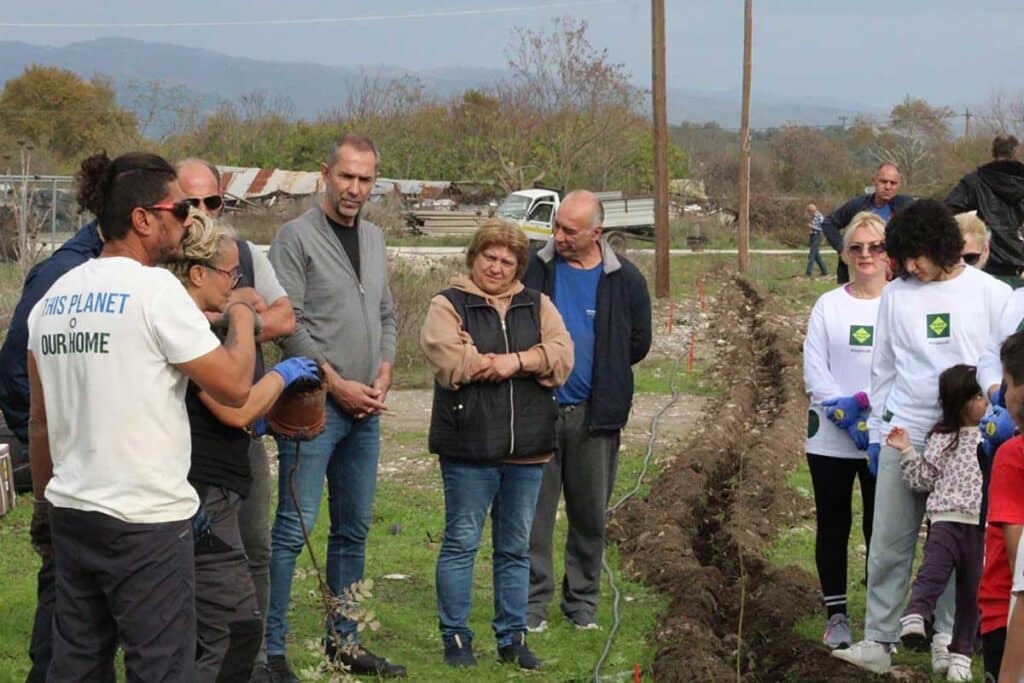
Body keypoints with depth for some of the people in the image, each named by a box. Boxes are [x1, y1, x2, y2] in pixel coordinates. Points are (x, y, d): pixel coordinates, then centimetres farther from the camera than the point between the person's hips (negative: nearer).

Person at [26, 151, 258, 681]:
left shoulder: (53, 297, 9)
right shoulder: (156, 290, -13)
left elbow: (39, 419, 15)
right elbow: (234, 386, -11)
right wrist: (242, 320, 6)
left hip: (71, 514, 7)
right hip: (145, 524, -7)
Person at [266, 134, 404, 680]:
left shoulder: (373, 237, 15)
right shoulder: (297, 236, -6)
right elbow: (289, 324, -12)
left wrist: (383, 377, 4)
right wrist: (336, 384, -12)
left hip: (365, 410, 7)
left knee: (353, 530, 12)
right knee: (293, 528, -9)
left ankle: (343, 639, 21)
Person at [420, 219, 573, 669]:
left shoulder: (538, 306, 13)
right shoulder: (449, 306, 0)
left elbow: (562, 356, -1)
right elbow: (447, 360, -18)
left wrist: (513, 361, -15)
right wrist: (528, 363, -10)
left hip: (527, 447, 4)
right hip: (469, 446, -4)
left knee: (516, 547, 11)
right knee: (461, 542, 1)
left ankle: (512, 637, 19)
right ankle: (455, 637, 9)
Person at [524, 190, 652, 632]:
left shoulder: (624, 279, 0)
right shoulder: (533, 268, -3)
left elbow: (638, 343, 9)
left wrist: (602, 376, 8)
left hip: (593, 413, 1)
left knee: (590, 512, 9)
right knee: (535, 510, 1)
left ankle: (582, 599, 22)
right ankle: (534, 600, 10)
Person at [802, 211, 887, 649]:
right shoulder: (828, 306, 4)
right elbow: (814, 372, -1)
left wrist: (872, 407, -16)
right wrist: (847, 413, -12)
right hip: (831, 437, 1)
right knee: (833, 525, 6)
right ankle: (836, 615, 15)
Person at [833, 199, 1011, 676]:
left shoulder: (991, 294, 0)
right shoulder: (896, 295, 7)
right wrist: (876, 432, 12)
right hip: (903, 435, 2)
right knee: (888, 544, 2)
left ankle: (949, 639, 16)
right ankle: (878, 641, 7)